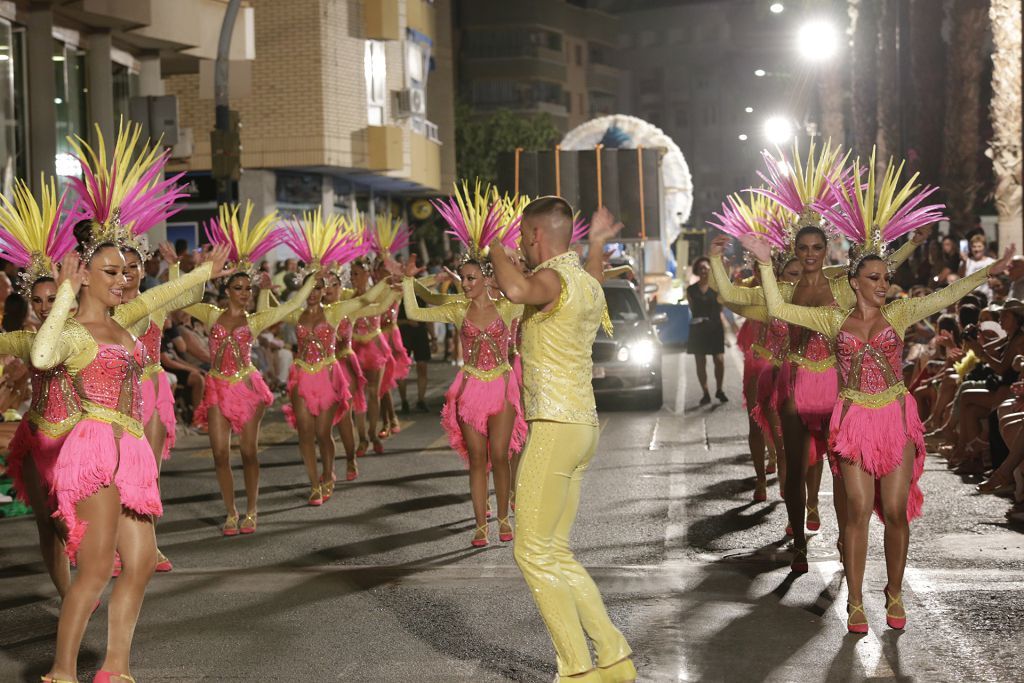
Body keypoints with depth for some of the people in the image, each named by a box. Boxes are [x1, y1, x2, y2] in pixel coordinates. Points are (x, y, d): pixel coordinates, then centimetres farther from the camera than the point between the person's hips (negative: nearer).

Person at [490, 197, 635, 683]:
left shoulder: (554, 279, -16)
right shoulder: (588, 285, 14)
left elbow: (517, 289, -40)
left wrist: (495, 250, -21)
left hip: (554, 428, -10)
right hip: (582, 425, 10)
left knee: (533, 552, -3)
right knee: (556, 553, 14)